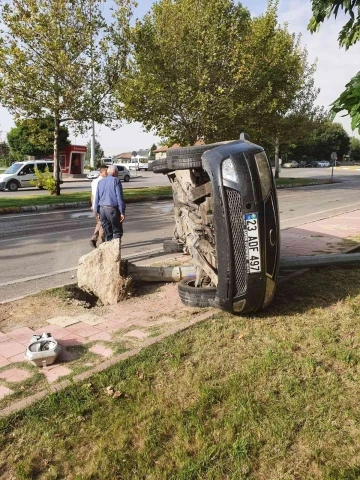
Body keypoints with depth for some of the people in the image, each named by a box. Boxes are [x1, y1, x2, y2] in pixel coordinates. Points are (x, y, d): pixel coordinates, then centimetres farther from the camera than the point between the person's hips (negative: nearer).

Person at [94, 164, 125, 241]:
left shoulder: (100, 182, 14)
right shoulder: (116, 181, -3)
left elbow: (97, 198, 14)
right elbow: (119, 197, -10)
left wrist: (97, 212, 18)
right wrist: (122, 212, -10)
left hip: (102, 209, 6)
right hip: (112, 209, -5)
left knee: (108, 233, 12)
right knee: (117, 231, 2)